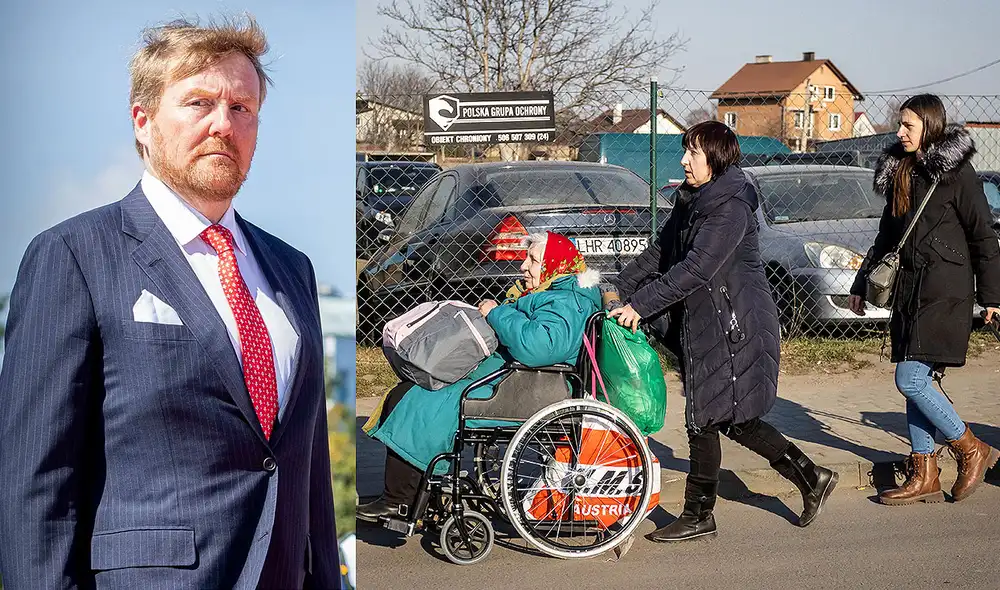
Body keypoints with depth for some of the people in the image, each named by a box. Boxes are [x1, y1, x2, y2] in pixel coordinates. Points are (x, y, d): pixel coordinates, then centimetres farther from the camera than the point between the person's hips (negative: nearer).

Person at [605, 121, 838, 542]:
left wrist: (641, 304, -27)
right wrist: (619, 289, 9)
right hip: (704, 322, 9)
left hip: (731, 326, -9)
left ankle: (698, 517, 9)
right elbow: (660, 252, 17)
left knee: (706, 420, -3)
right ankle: (810, 479, 24)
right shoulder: (692, 201, 13)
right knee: (733, 419, 13)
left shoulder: (731, 207, -17)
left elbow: (695, 269, -25)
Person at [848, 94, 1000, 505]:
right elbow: (887, 236, 21)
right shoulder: (900, 172, 14)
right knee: (916, 382, 6)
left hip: (945, 292, -7)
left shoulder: (956, 173, -8)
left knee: (910, 379, -12)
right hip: (909, 288, 7)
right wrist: (861, 285, 21)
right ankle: (924, 477, 12)